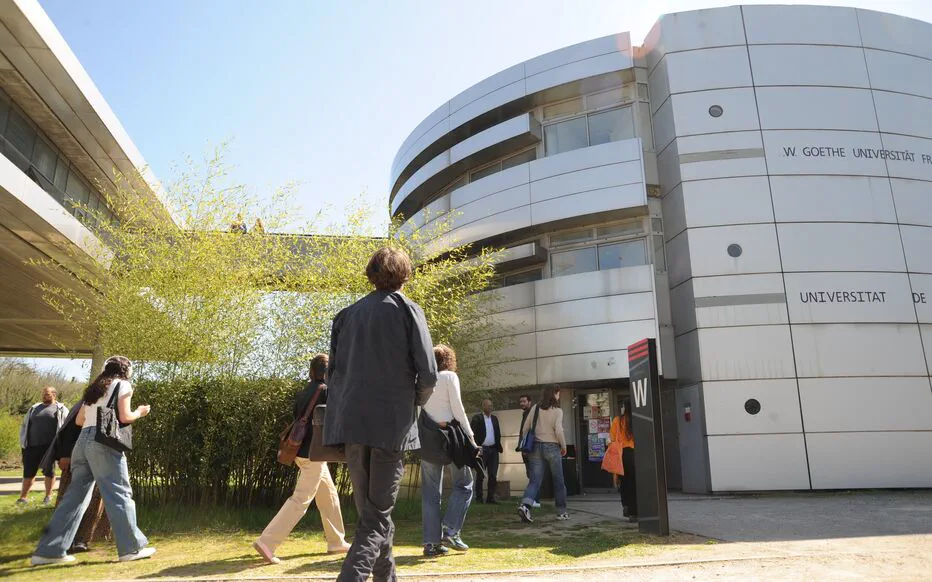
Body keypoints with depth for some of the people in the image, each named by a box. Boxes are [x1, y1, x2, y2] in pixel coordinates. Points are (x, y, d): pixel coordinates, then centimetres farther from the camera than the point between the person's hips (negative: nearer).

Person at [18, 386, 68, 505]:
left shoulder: (61, 409, 5)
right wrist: (23, 443, 11)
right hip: (32, 446, 4)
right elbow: (24, 425, 20)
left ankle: (48, 496, 12)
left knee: (49, 471, 2)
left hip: (49, 446, -4)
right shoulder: (34, 408, 17)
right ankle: (23, 497, 16)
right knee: (28, 471, 6)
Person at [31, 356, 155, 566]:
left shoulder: (94, 388, 25)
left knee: (76, 494, 11)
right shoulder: (122, 385, 5)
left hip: (83, 440, 7)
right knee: (119, 492, -5)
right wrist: (139, 413, 14)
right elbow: (124, 417, -5)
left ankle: (49, 550, 12)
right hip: (104, 441, -7)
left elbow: (79, 420, 22)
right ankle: (131, 547, -4)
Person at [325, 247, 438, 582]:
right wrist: (416, 402, 11)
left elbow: (333, 371, 9)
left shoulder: (347, 314, 12)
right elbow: (428, 373, -7)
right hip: (392, 423, -4)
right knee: (378, 516, 1)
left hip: (352, 423, 5)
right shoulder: (407, 310, -1)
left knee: (370, 512, 17)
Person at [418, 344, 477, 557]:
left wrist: (420, 437, 9)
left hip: (426, 436, 5)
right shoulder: (449, 376, -2)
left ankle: (431, 542, 8)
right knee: (463, 484, 9)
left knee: (430, 491, 9)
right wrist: (470, 435, -5)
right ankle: (450, 531, -4)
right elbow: (457, 408, -8)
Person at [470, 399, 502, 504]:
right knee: (480, 475, 3)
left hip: (493, 449, 5)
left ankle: (491, 497, 10)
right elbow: (472, 433, -10)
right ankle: (479, 497, 12)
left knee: (493, 475, 3)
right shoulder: (477, 418, -5)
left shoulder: (494, 418, 13)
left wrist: (498, 446, 6)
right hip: (482, 449, -5)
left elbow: (498, 433, 16)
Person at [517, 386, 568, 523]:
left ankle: (525, 505, -21)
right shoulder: (557, 411, -6)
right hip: (552, 447, -3)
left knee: (535, 480, 2)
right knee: (558, 481, 12)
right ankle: (561, 512, 20)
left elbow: (525, 428, 6)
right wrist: (564, 446, -1)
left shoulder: (535, 408, 6)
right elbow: (558, 431, -15)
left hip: (536, 446, 4)